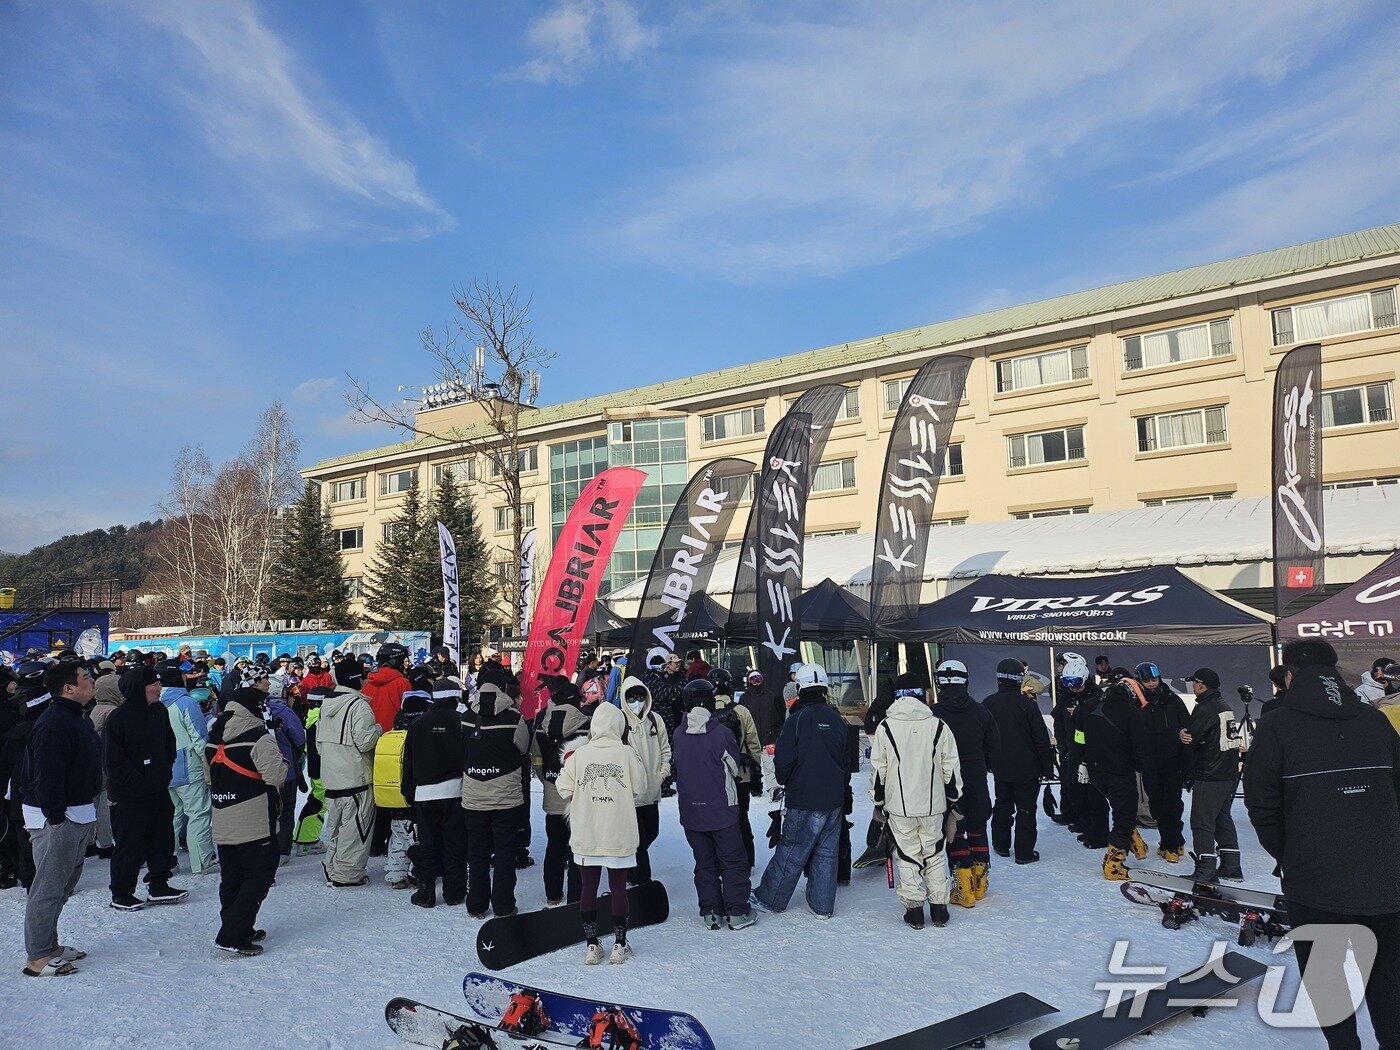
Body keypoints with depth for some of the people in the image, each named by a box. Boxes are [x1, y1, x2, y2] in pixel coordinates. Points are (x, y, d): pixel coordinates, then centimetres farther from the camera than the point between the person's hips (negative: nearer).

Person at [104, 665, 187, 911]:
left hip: (158, 789, 7)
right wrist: (136, 782, -16)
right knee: (131, 844, 3)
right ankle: (121, 894, 18)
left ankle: (158, 886, 26)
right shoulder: (119, 718, -16)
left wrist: (164, 773, 7)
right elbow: (113, 759, -17)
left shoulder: (159, 711, 5)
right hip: (129, 795, -7)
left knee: (162, 839, 13)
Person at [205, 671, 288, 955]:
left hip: (222, 822, 8)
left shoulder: (214, 736, 8)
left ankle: (239, 929, 26)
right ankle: (232, 937, -5)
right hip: (254, 822, -8)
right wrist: (283, 763, -2)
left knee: (232, 877, 16)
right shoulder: (259, 737, -17)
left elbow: (210, 775, 15)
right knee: (260, 875, -1)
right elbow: (276, 775, -21)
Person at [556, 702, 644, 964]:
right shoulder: (627, 754, -8)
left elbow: (564, 788, -7)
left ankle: (591, 945, 19)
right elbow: (638, 791, -5)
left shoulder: (579, 754, -6)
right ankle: (619, 945, 18)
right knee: (618, 888, 10)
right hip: (620, 836, -1)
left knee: (588, 889, 11)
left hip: (586, 836, 1)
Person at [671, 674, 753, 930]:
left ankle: (710, 912, 18)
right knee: (733, 861, 10)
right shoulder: (721, 734, -16)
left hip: (690, 811, 4)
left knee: (704, 862, 15)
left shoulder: (678, 736, -6)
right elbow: (734, 768, -3)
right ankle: (737, 912, 12)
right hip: (721, 810, -3)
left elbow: (677, 769, 4)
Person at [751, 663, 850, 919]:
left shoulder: (797, 720, -14)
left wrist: (785, 782, 8)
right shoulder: (837, 720, 3)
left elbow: (783, 762, -13)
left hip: (804, 800, -5)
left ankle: (769, 898, 16)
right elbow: (847, 761, 12)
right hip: (834, 799, 5)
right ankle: (823, 906, 18)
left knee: (790, 851, 4)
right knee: (827, 852, 12)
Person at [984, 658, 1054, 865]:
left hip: (1000, 769, 4)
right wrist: (1048, 767, -2)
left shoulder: (988, 703, -3)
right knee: (1026, 810, 4)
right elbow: (1042, 739, -11)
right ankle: (1024, 852, 7)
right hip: (1026, 770, -4)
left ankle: (1001, 846, 26)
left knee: (1002, 806, 18)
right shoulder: (1027, 704, -15)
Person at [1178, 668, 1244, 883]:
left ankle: (1206, 869, -3)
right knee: (1223, 818, 18)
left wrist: (1183, 734, 7)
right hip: (1230, 774, 9)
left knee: (1202, 821, -3)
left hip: (1209, 776, -9)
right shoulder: (1225, 707, 12)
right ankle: (1231, 867, 21)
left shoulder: (1204, 708, -16)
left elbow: (1190, 738, -15)